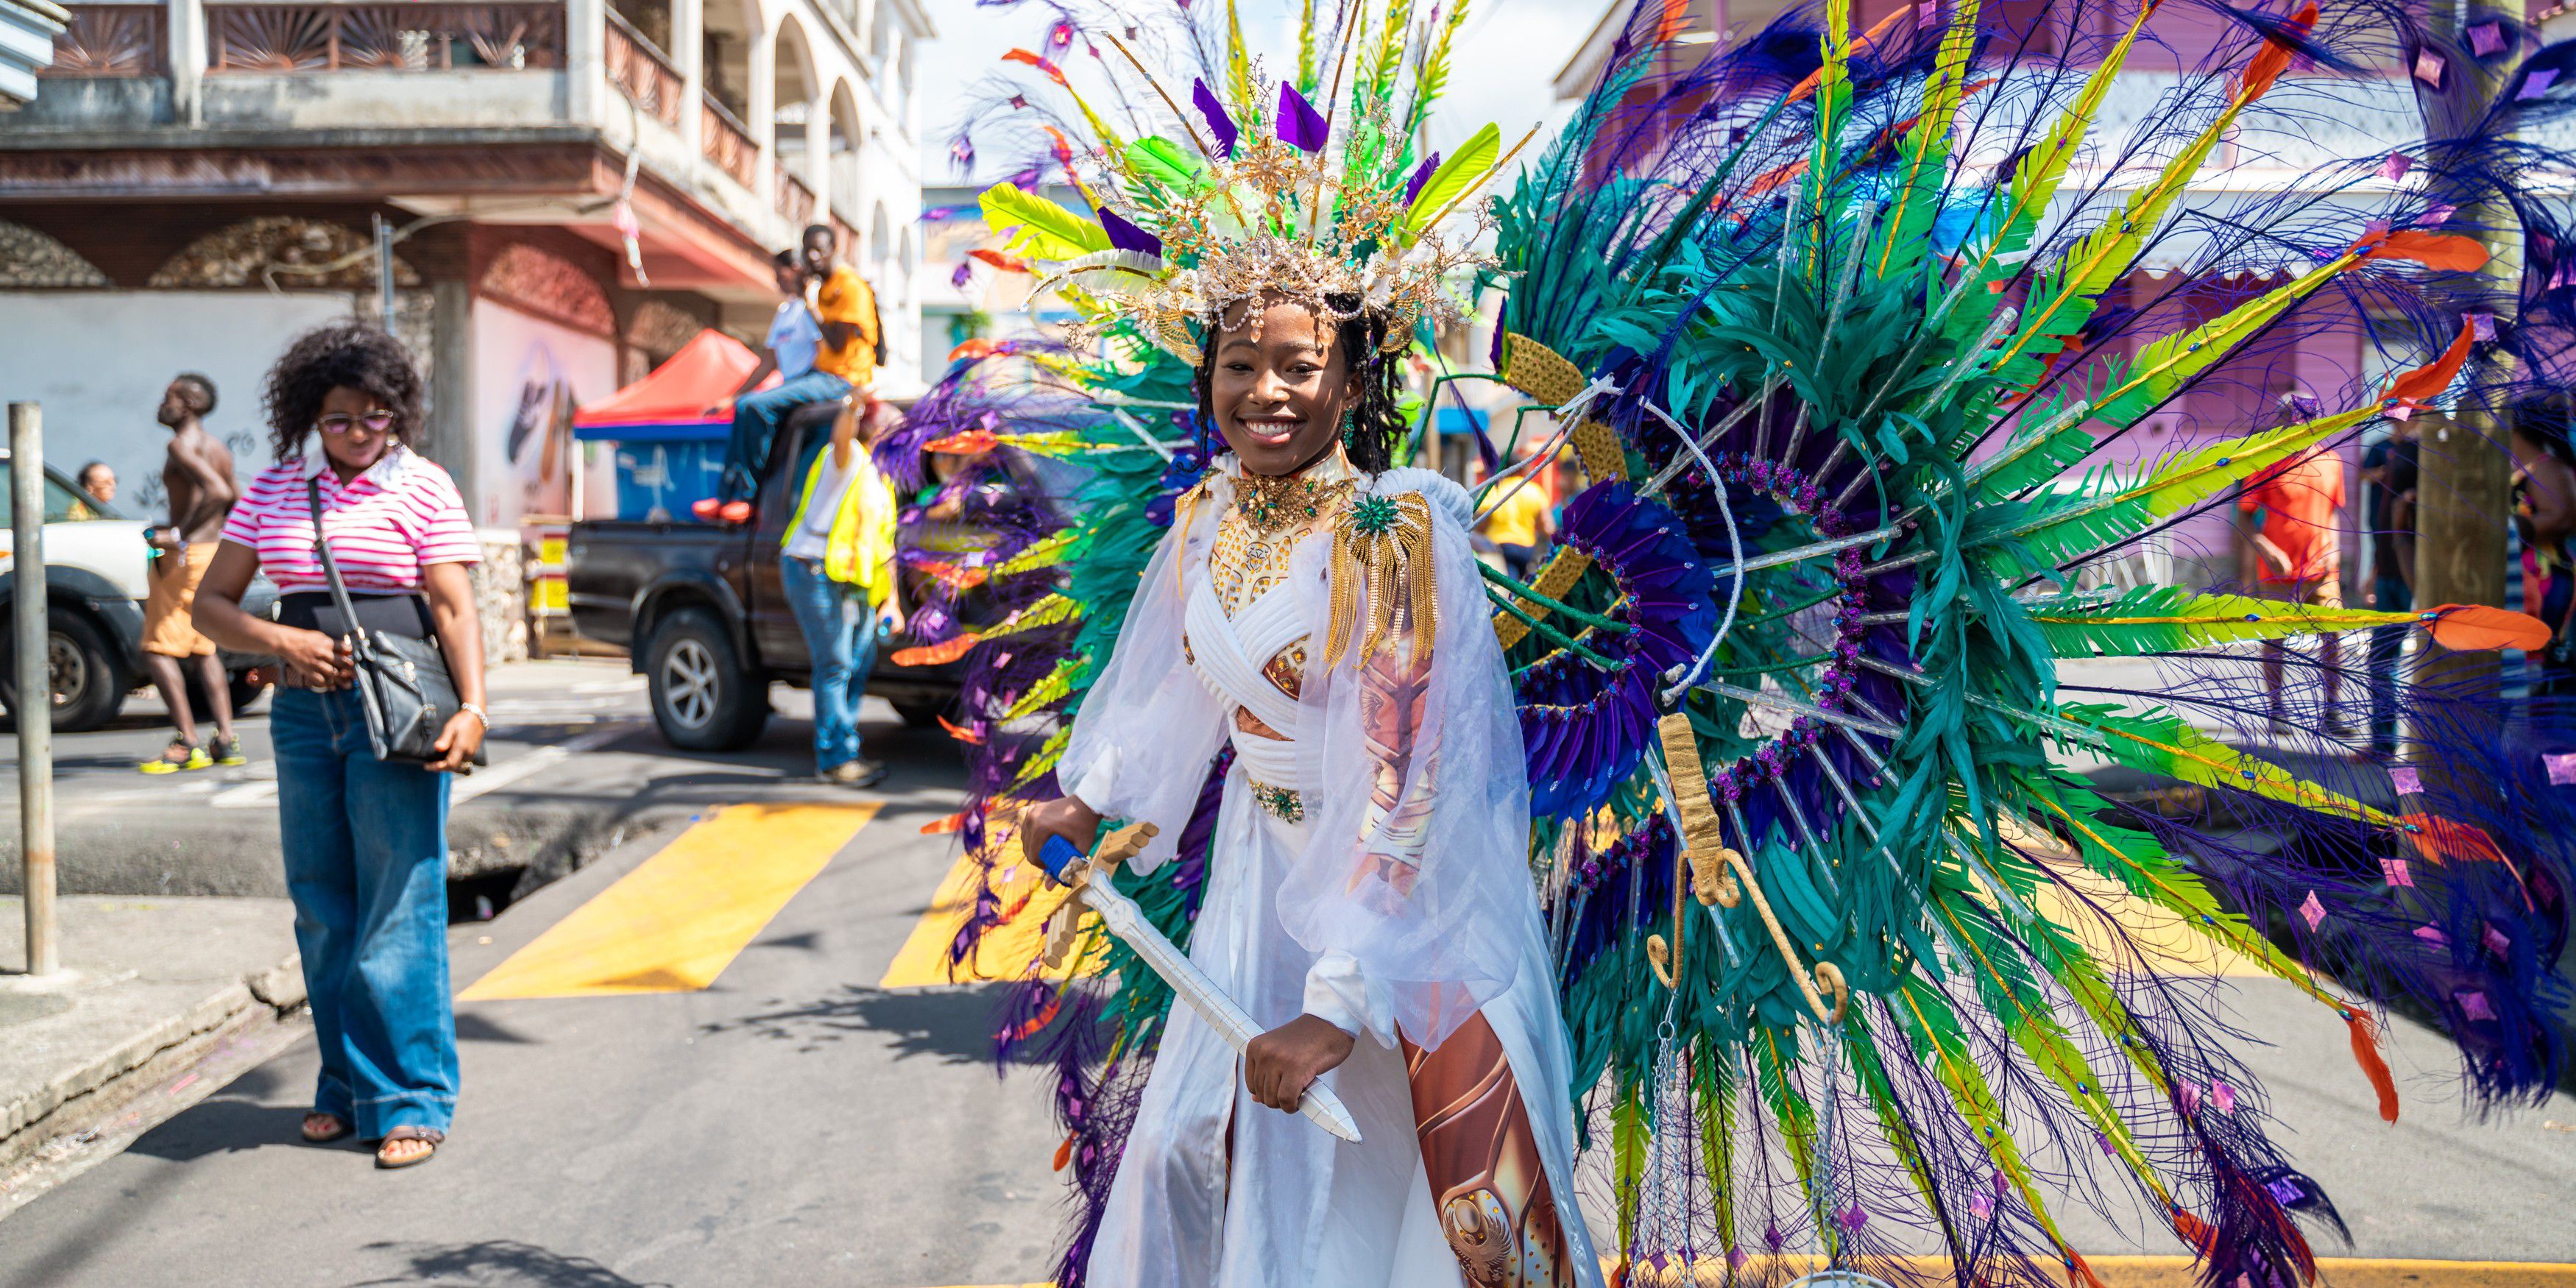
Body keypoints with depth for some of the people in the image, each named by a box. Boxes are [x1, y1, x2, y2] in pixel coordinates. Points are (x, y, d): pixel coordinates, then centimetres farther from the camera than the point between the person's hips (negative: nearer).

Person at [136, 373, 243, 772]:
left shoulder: (182, 445, -13)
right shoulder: (217, 449, 14)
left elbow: (218, 491, -27)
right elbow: (236, 503, 18)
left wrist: (178, 535, -23)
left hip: (186, 558, -9)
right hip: (211, 552, 9)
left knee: (158, 650, -5)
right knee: (202, 650, 15)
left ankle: (187, 743, -9)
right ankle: (226, 740, 12)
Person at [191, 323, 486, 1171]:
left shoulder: (423, 488, 0)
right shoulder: (274, 490, 11)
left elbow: (454, 610, -7)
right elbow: (212, 606, 11)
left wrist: (472, 706, -21)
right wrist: (282, 640, -9)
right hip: (304, 711, 4)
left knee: (398, 910, -5)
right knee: (322, 910, 10)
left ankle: (409, 1100, 3)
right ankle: (345, 1089, 23)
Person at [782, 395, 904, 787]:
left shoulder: (881, 485, 21)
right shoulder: (848, 460, -4)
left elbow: (884, 546, 22)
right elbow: (841, 437, -29)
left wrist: (892, 599, 17)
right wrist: (853, 406, -49)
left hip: (853, 584, 9)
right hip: (815, 574, -9)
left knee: (860, 664, 10)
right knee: (835, 666, -9)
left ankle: (839, 753, 20)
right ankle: (836, 759, -4)